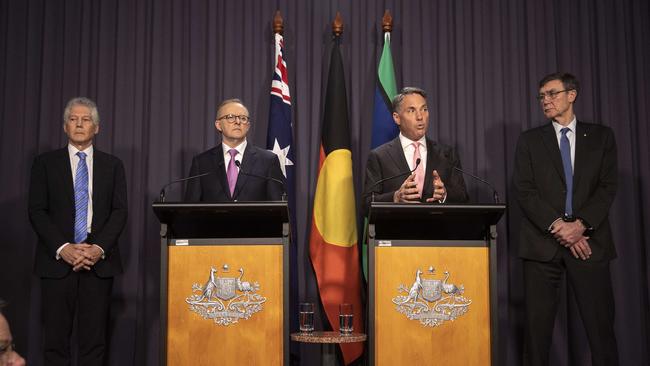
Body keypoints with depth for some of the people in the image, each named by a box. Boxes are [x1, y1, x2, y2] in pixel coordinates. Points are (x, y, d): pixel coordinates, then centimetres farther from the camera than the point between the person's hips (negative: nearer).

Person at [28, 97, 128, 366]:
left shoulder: (112, 165, 11)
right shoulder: (45, 163, 8)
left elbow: (120, 211, 4)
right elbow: (37, 211, 1)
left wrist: (99, 248, -11)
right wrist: (62, 248, -12)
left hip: (99, 262, 1)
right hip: (57, 261, 0)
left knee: (94, 339, 1)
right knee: (55, 339, 1)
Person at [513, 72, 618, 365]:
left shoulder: (601, 136, 11)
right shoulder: (529, 140, 9)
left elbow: (607, 187, 2)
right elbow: (525, 191, 0)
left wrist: (581, 224, -12)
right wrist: (557, 226, -12)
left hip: (589, 241, 0)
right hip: (543, 242, 0)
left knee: (600, 324, 0)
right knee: (537, 325, 1)